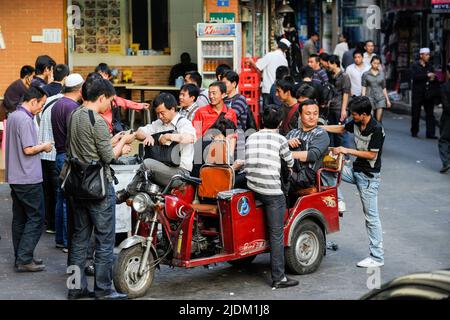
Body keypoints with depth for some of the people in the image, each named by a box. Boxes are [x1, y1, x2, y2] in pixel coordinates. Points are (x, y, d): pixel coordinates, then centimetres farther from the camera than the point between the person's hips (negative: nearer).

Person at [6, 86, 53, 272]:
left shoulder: (13, 116, 13)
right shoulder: (25, 120, -18)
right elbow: (28, 149, -21)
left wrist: (38, 145, 13)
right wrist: (44, 147, -4)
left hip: (15, 178, 10)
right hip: (28, 178, -10)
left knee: (20, 218, 13)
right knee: (35, 218, -4)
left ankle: (20, 257, 18)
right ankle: (24, 260, -5)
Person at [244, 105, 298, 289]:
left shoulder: (250, 138, 12)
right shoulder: (279, 140, -2)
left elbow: (247, 164, 14)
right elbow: (290, 162, 12)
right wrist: (289, 167, 36)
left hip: (252, 188, 5)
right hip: (272, 191, -5)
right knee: (277, 235, -2)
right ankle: (278, 278, -2)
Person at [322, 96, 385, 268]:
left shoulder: (376, 130, -21)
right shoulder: (356, 123, 1)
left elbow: (372, 155, -19)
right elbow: (341, 129, 19)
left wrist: (347, 151, -15)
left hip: (369, 176, -8)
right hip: (356, 171, 8)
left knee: (371, 216, -4)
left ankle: (377, 257, 2)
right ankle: (338, 203, 11)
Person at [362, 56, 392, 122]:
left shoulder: (382, 74, 10)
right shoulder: (366, 74, 3)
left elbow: (384, 88, 16)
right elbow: (363, 88, -1)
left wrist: (387, 100, 15)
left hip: (380, 97, 2)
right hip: (370, 97, -2)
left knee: (379, 119, -8)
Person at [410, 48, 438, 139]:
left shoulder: (430, 66, 12)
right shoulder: (415, 66, -1)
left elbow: (433, 76, 18)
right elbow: (414, 77, -16)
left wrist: (433, 78, -6)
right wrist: (427, 75, -21)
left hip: (428, 93, 3)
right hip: (418, 94, -3)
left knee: (430, 114, -3)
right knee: (416, 114, 5)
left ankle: (430, 133, -3)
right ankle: (414, 132, 19)